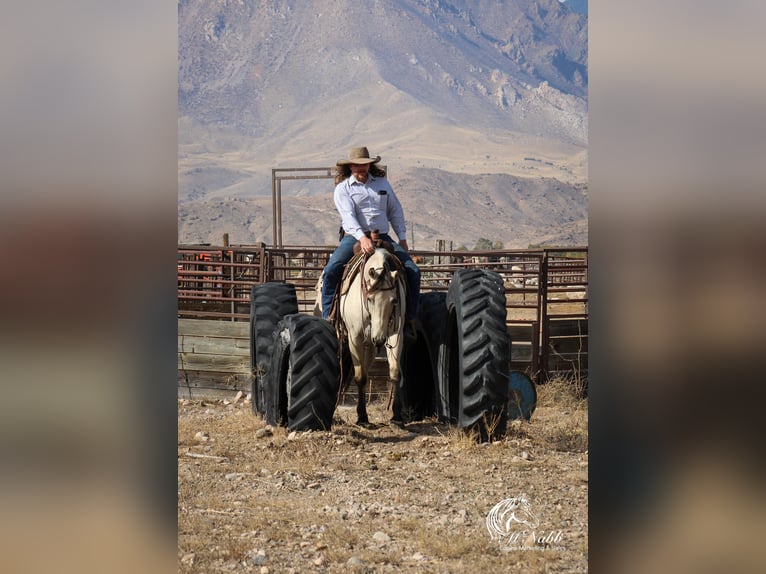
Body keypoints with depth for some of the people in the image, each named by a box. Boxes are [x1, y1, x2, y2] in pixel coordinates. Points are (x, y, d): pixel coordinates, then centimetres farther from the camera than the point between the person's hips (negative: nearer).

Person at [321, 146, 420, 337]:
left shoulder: (382, 183, 13)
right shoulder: (343, 188, 0)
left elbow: (395, 211, 19)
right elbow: (348, 216, -15)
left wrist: (403, 239, 12)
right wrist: (362, 238, -30)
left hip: (382, 237, 3)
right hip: (354, 237, -3)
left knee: (412, 271, -11)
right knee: (331, 271, -26)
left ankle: (408, 320, -1)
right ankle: (327, 318, -14)